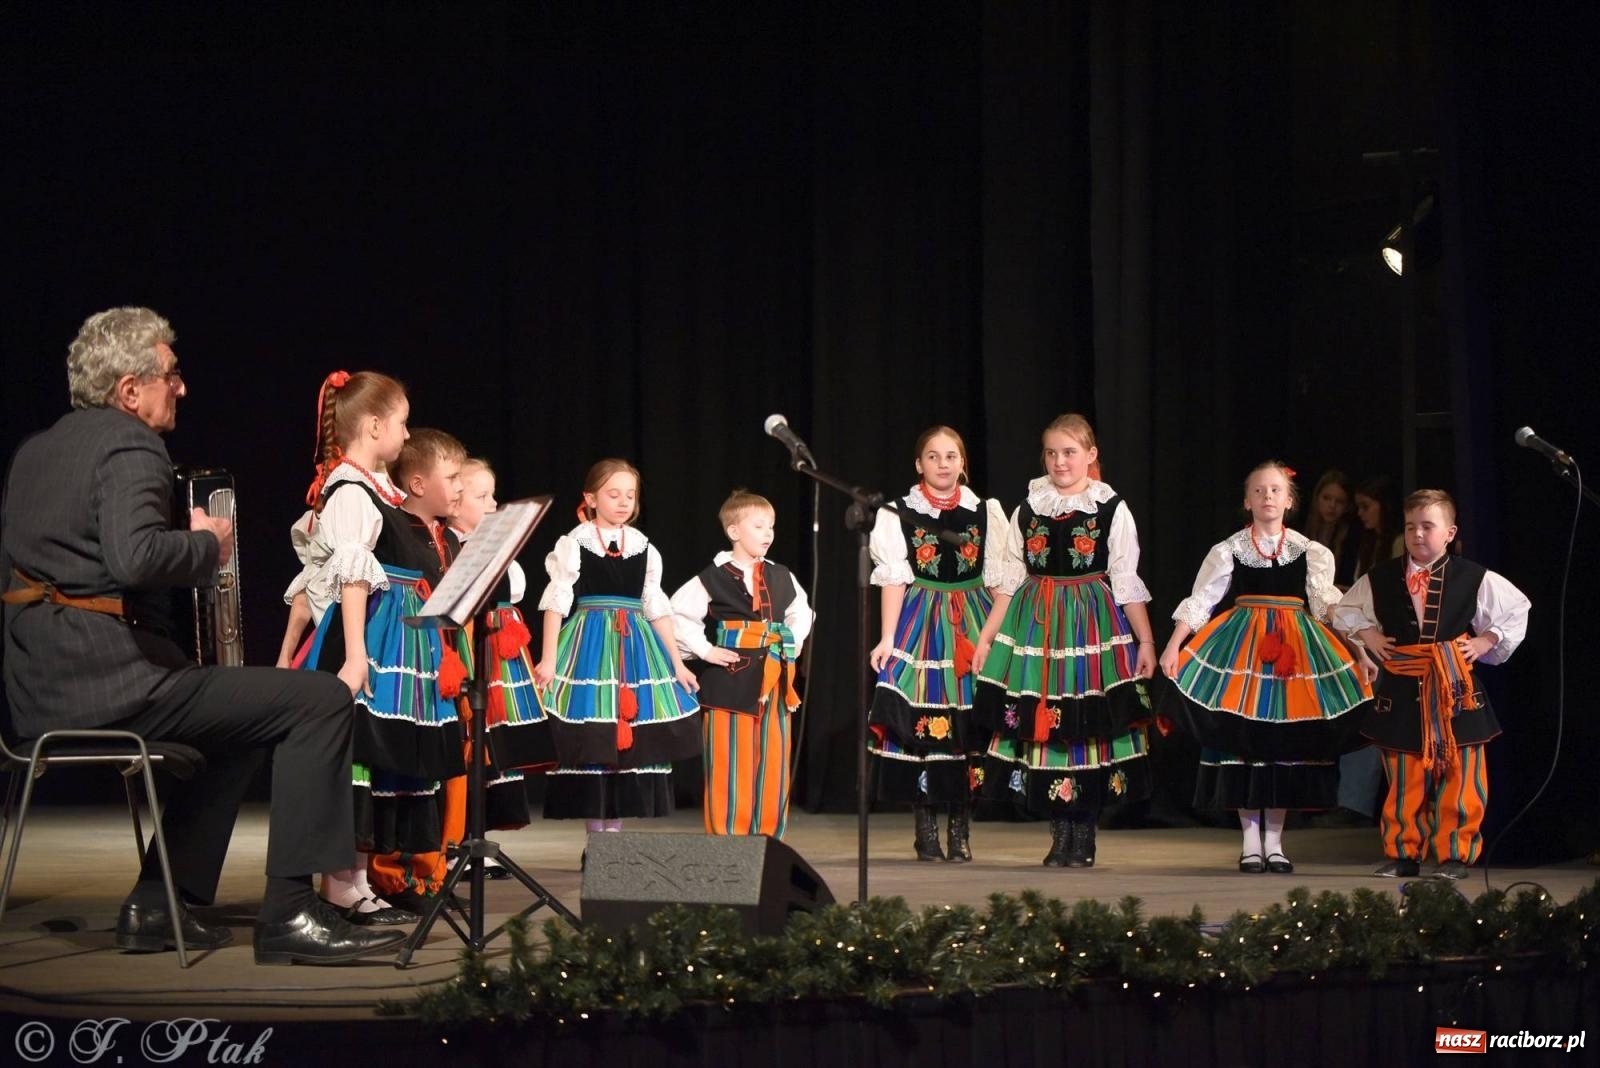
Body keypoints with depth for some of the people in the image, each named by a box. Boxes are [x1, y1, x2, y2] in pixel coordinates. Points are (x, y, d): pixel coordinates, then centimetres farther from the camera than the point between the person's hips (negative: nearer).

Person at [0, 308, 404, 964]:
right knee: (322, 701, -9)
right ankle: (289, 913, -10)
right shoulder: (130, 447, -10)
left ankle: (158, 904, 25)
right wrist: (206, 545, -7)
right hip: (103, 675, -10)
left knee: (239, 714, 32)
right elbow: (135, 557, -28)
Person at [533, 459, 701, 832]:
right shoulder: (574, 543, -2)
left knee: (631, 741, 2)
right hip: (590, 645, -4)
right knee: (591, 740, -4)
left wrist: (677, 663, 10)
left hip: (635, 647, 4)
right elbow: (557, 601, -6)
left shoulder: (644, 547, 9)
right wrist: (548, 659, -13)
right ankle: (595, 835, 4)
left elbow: (657, 607, 12)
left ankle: (615, 831, 10)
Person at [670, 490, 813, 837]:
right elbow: (678, 616, -7)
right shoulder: (713, 579, -6)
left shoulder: (782, 578, 11)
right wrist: (705, 651, -10)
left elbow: (801, 613, 27)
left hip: (774, 682, 5)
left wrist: (793, 645, 12)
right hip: (729, 685, -5)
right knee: (729, 769, -3)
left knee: (773, 766, 6)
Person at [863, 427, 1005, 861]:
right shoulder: (899, 515, 3)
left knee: (968, 725, -1)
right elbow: (894, 579, -1)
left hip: (973, 625, 2)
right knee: (922, 722, -5)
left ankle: (961, 831, 7)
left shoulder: (985, 513, 8)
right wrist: (887, 639, -7)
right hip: (921, 625, -2)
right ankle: (925, 830, 4)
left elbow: (999, 580, 8)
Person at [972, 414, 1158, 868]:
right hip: (1035, 625, 3)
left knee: (1090, 725, -3)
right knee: (1042, 725, 0)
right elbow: (1010, 580, 11)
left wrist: (1146, 642, -6)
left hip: (1093, 625, -3)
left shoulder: (1112, 510, 0)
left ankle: (1083, 836, 5)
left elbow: (1127, 583, -1)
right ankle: (1060, 833, 8)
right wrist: (986, 638, 8)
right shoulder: (1028, 509, 8)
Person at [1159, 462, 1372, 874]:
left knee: (1286, 739, 1)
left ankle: (1274, 840, 10)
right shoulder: (1229, 550, 2)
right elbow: (1200, 601, -2)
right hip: (1242, 646, -1)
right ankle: (1250, 839, 6)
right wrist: (1174, 646, -12)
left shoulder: (1310, 551, 6)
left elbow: (1326, 606, 3)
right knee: (1243, 738, -3)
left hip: (1296, 648, 1)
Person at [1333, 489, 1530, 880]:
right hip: (1402, 690, 1)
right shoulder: (1379, 579, 4)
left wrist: (1487, 641, 2)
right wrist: (1367, 636, 6)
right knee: (1403, 778, 4)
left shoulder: (1474, 579, -1)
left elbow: (1517, 609, 12)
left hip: (1455, 689, -1)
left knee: (1458, 776, 1)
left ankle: (1455, 854, 9)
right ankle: (1403, 853, 12)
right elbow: (1346, 613, 21)